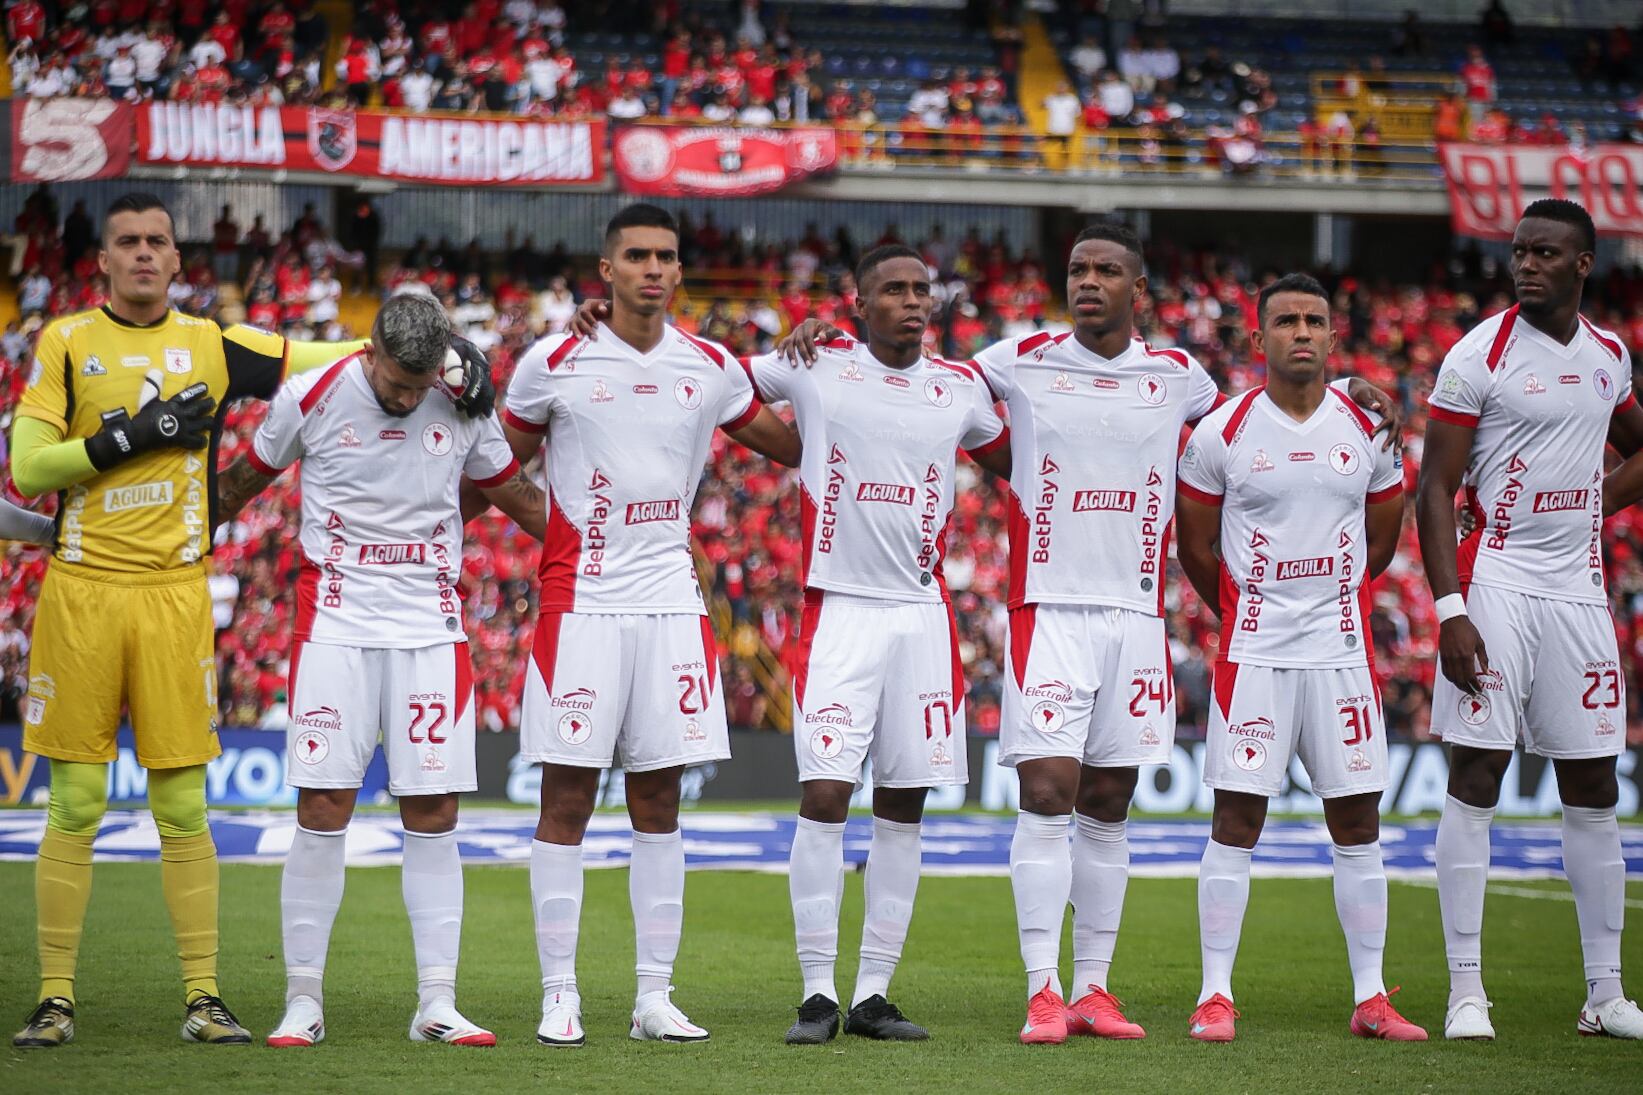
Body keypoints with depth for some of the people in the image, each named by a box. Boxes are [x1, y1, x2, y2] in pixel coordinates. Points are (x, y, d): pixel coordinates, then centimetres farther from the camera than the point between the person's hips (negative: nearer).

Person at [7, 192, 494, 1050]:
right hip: (81, 592, -1)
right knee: (75, 807, 0)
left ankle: (204, 996, 6)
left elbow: (338, 359, 15)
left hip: (173, 594, 1)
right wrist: (130, 437, -10)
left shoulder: (210, 345, 10)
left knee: (182, 807, 0)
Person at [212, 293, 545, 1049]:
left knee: (433, 814, -1)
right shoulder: (310, 397, -5)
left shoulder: (466, 407, 1)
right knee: (322, 809, -6)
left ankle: (436, 1005, 3)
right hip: (336, 624, -2)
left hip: (431, 627, 2)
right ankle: (303, 1000, 2)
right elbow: (241, 484, 11)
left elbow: (515, 495, 18)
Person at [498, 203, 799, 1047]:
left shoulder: (711, 369, 8)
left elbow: (793, 447, 20)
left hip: (672, 605, 3)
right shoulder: (555, 363, -1)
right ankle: (559, 996, 3)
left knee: (659, 803, 5)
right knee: (566, 803, -3)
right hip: (580, 604, -3)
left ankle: (655, 998, 10)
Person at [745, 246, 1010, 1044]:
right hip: (839, 611, -4)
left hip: (924, 614, 4)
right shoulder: (813, 367, 0)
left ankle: (874, 994, 11)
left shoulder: (961, 389, 10)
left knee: (904, 806, 4)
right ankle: (818, 994, -4)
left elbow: (1014, 463, 29)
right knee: (823, 797, -11)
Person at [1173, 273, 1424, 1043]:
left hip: (1342, 652, 3)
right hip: (1252, 656, -2)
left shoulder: (1368, 429, 4)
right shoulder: (1222, 432, -3)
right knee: (1236, 819, -3)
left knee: (1357, 821, 4)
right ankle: (1215, 994, 2)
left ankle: (1370, 999, 9)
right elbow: (1196, 548, 6)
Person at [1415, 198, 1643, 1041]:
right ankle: (1465, 991, -2)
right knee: (1476, 778, -6)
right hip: (1495, 584, -5)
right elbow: (1434, 491, -9)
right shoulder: (1479, 355, -7)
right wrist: (1449, 610, -17)